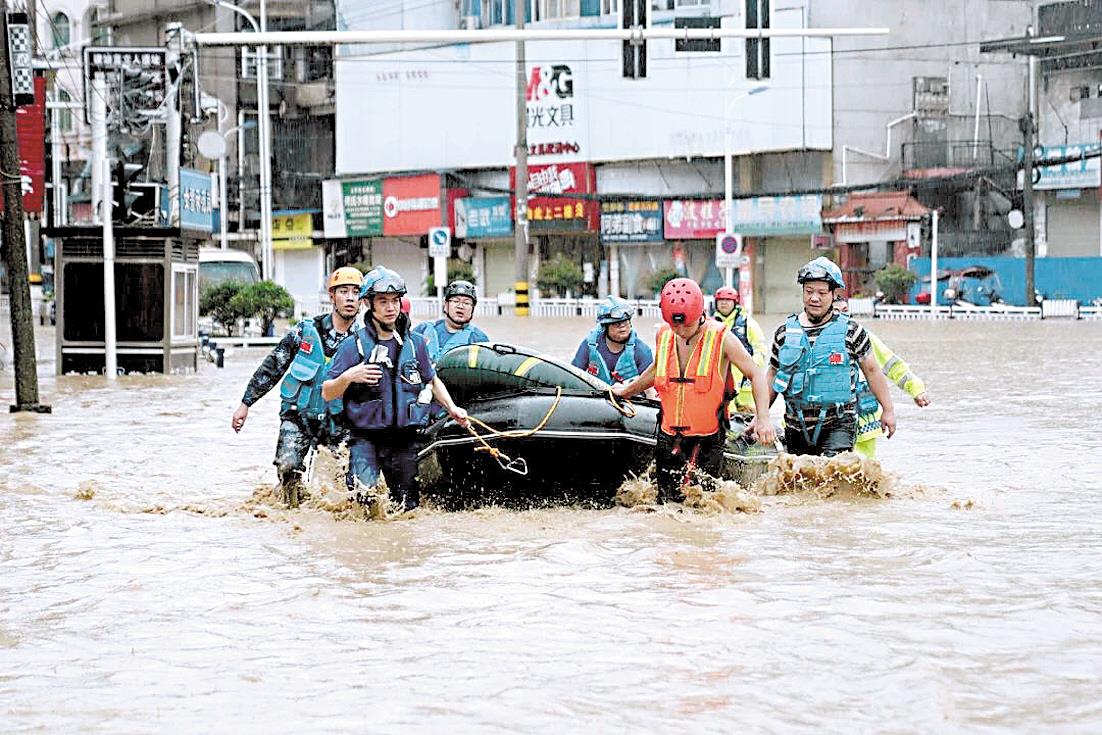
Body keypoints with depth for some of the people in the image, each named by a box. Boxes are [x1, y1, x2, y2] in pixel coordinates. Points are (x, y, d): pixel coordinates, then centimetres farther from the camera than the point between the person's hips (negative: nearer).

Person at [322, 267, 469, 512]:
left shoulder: (415, 344, 7)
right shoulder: (354, 346, -3)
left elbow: (432, 380, 23)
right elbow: (327, 393, -3)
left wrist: (452, 408, 10)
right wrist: (349, 377, -21)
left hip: (404, 439, 3)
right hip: (366, 435, -3)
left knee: (407, 506, 7)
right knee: (363, 490, -26)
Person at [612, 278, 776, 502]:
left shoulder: (722, 339, -9)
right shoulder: (664, 336, 5)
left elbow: (756, 374, -6)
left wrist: (763, 418, -17)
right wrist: (627, 390, 39)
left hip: (708, 440, -4)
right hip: (669, 439, 4)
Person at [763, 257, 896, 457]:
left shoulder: (851, 331, 0)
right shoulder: (785, 332, 7)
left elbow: (871, 370, 8)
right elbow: (773, 376, 16)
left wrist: (888, 410, 8)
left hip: (838, 424, -3)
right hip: (796, 426, 4)